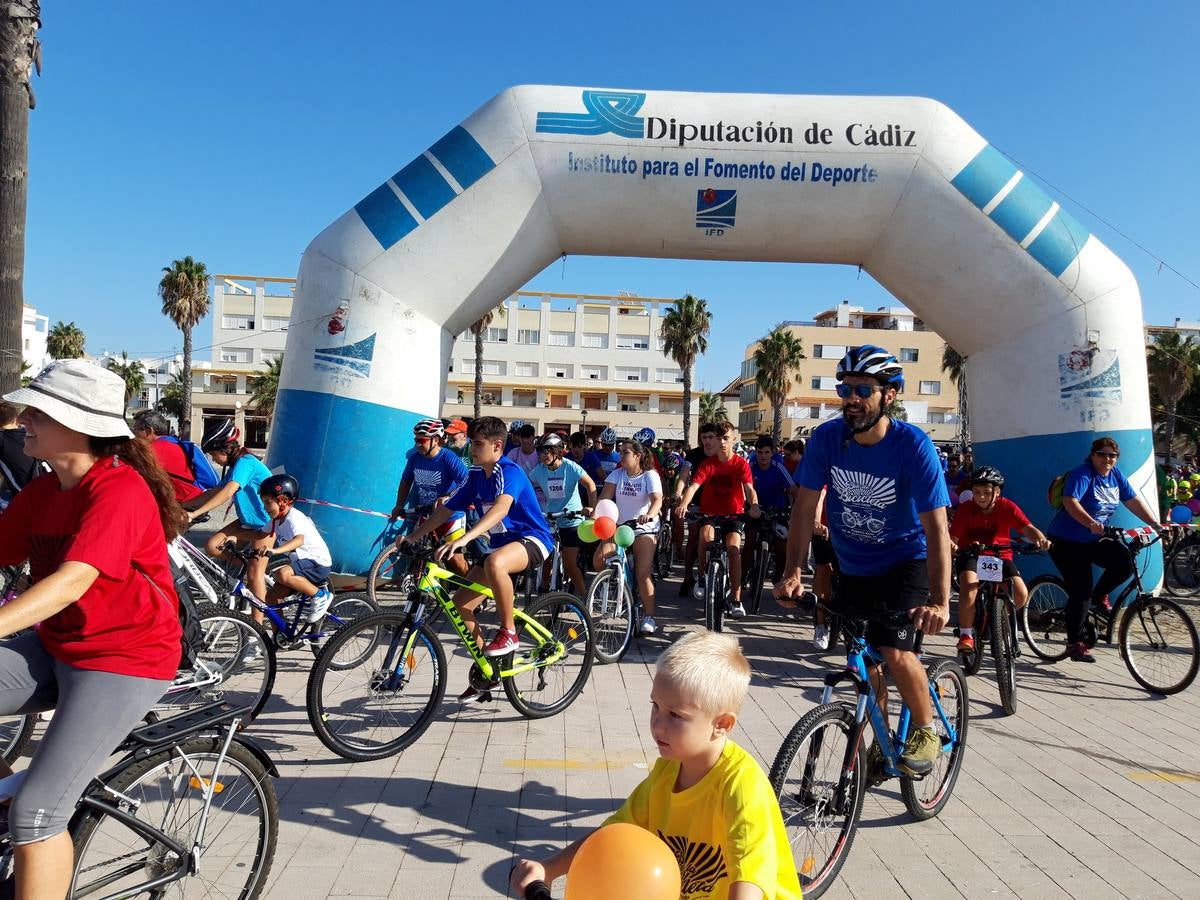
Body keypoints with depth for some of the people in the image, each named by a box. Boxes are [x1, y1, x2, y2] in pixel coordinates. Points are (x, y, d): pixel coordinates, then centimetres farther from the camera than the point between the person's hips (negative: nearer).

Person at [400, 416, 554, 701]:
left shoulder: (509, 471, -19)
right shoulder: (476, 475, 6)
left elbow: (501, 508, -37)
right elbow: (447, 508, 10)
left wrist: (464, 539, -50)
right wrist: (414, 536, 1)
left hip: (532, 539, -8)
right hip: (501, 544, 8)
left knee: (494, 563, -42)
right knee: (460, 603, -1)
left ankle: (509, 631, -19)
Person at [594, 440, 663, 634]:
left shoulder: (650, 475, -7)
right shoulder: (617, 474, 3)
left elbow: (657, 500, -22)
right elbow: (605, 497, -7)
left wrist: (649, 515, -43)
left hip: (643, 528, -4)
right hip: (618, 525, 4)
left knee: (643, 574, -12)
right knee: (599, 560, -17)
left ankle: (649, 618, -2)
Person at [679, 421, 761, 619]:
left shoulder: (741, 464, -6)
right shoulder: (707, 464, -5)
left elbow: (749, 488, -19)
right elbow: (693, 486, -18)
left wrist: (754, 505, -41)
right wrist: (684, 504, -38)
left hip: (734, 515, 0)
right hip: (710, 513, 0)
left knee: (734, 548, -22)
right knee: (706, 535, -31)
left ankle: (736, 600, -11)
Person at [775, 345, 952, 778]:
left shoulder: (913, 445, -23)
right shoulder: (826, 437, -15)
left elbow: (935, 526, -26)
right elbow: (805, 506, -12)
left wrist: (940, 601, -35)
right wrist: (793, 571, -22)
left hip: (905, 562, -3)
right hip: (852, 567, 4)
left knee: (895, 652, -19)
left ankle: (926, 732, 10)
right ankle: (880, 742, 34)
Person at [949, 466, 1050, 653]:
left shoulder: (1007, 507, -11)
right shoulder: (965, 509, -12)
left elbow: (1028, 528, -21)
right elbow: (953, 536, -15)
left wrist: (1040, 539, -43)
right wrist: (950, 544, -40)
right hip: (971, 555, -2)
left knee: (1021, 595, -18)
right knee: (969, 587, -32)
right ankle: (965, 634, -16)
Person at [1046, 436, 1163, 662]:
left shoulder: (1115, 475, 4)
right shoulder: (1082, 474, -19)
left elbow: (1134, 501, 7)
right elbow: (1070, 502, -33)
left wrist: (1156, 524, -1)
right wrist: (1091, 523, -46)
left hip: (1095, 540, 7)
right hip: (1067, 541, -7)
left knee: (1125, 562, -18)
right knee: (1081, 593, -9)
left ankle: (1099, 595, 10)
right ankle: (1074, 644, 4)